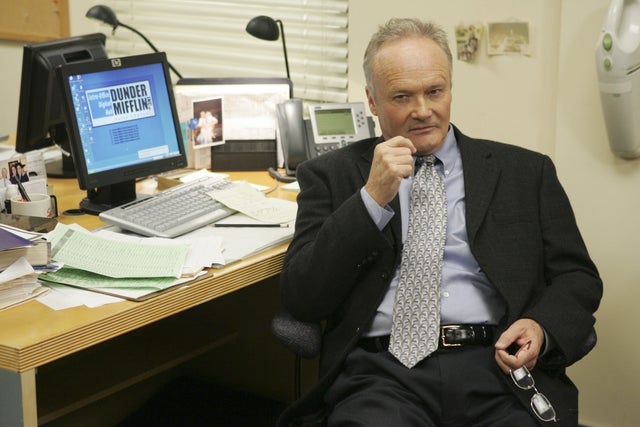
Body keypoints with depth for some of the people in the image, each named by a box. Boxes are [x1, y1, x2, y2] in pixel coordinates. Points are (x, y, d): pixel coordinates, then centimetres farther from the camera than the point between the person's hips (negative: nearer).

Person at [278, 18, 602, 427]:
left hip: (497, 367, 1)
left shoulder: (525, 171, 14)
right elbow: (301, 298, 2)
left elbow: (578, 277, 14)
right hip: (381, 372, -1)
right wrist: (372, 198, -8)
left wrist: (543, 328, -8)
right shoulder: (332, 175, 10)